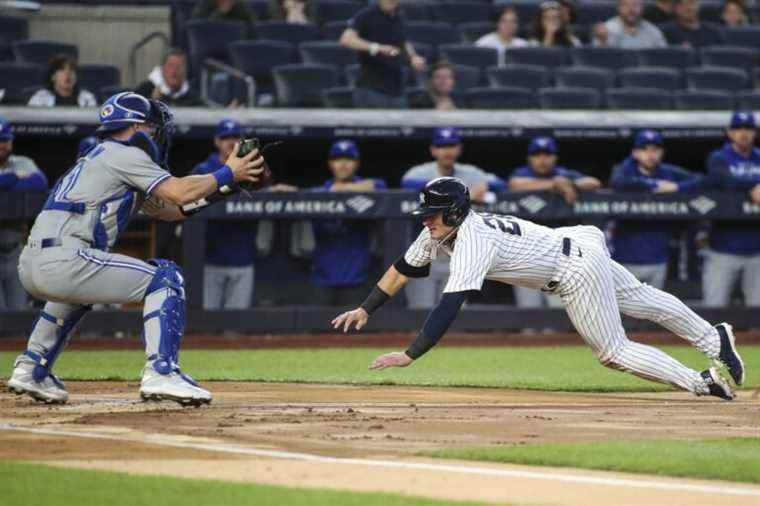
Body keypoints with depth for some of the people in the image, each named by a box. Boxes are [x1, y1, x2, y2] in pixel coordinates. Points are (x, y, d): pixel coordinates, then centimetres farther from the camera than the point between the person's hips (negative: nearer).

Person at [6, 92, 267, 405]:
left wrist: (223, 185, 22)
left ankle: (31, 369, 31)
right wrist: (227, 174, 6)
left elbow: (170, 209, 30)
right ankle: (161, 373, -14)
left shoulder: (101, 158, 31)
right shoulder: (124, 155, 2)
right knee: (164, 278, -3)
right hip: (62, 260, -10)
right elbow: (179, 193, -8)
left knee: (77, 293, 42)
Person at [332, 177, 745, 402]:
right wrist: (364, 310, 1)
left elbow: (449, 307, -40)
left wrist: (408, 356, -43)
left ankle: (700, 382, -2)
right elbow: (403, 269, 7)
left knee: (613, 351, -4)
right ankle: (714, 339, 37)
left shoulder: (471, 244, -31)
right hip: (573, 243, 9)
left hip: (578, 270, -9)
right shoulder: (439, 231, -4)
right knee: (642, 300, 23)